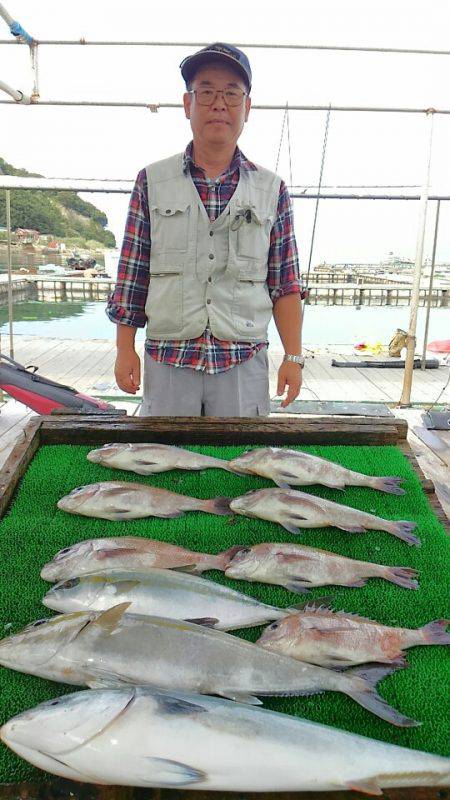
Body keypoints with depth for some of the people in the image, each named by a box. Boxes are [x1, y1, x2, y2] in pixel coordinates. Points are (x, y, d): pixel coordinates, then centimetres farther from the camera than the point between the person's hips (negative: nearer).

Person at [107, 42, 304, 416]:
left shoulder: (272, 189, 6)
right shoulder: (152, 182, 6)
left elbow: (285, 285, 5)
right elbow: (132, 275, 5)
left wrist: (294, 357, -1)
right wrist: (125, 349, 2)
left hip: (245, 361, 1)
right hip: (167, 359, 0)